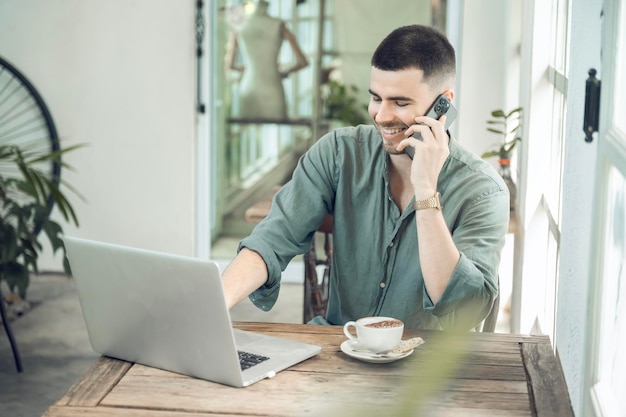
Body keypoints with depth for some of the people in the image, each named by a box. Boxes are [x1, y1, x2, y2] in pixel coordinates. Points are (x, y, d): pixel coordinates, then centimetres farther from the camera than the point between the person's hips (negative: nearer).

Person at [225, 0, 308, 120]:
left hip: (248, 92, 1)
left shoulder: (237, 29, 6)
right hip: (273, 91, -1)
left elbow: (230, 64, 18)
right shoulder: (280, 26, 3)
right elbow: (303, 62, 5)